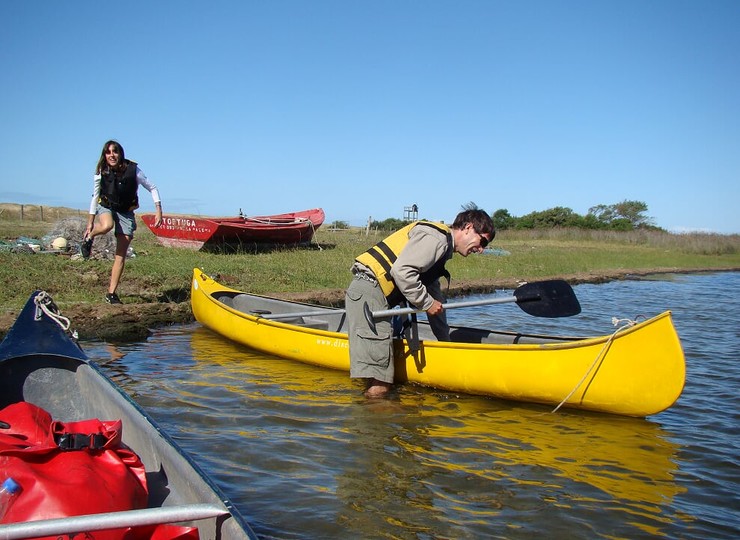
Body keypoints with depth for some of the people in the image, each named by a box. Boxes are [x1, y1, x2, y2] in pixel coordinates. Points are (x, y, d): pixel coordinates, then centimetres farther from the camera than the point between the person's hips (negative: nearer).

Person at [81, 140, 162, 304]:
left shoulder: (132, 170, -15)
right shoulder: (101, 172, -9)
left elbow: (153, 189, -7)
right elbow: (95, 197, 1)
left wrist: (159, 211, -16)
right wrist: (90, 223, 3)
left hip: (126, 212, 0)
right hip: (106, 207, 0)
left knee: (121, 254, -5)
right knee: (107, 225, -39)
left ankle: (111, 293, 3)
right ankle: (89, 238, -2)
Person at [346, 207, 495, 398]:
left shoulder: (442, 248, 26)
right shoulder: (437, 237, -7)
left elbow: (436, 298, 32)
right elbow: (401, 270, -21)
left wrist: (445, 341, 36)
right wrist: (427, 303, -9)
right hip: (369, 292, -10)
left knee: (382, 381, 9)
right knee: (379, 388, -13)